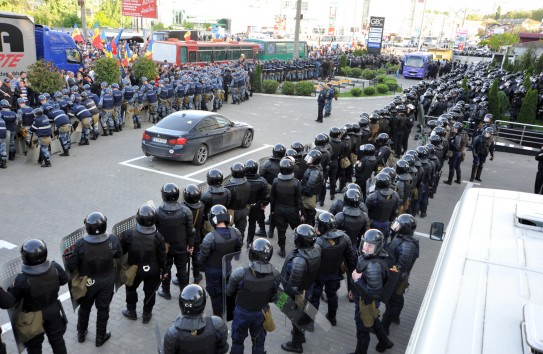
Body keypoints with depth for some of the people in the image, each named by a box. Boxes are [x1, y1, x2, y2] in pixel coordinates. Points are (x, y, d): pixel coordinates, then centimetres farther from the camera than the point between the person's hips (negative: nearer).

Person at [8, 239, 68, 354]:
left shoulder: (23, 280, -34)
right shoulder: (55, 268, -24)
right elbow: (64, 279, -3)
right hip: (53, 312, 3)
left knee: (34, 345, 23)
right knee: (57, 339, 25)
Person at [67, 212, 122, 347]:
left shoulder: (80, 244, -29)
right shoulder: (113, 240, -25)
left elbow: (72, 265, -17)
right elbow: (119, 255, -6)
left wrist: (78, 273, 4)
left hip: (87, 281, 0)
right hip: (107, 281, 0)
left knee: (85, 307, 25)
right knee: (103, 308, 20)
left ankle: (81, 334, 46)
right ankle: (100, 337, 37)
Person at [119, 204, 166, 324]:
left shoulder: (128, 235, -24)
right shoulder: (157, 237, -24)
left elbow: (120, 252, -9)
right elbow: (162, 257, -13)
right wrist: (163, 270, 4)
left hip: (134, 270, 1)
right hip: (153, 270, 0)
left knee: (131, 288, 27)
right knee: (150, 292, 20)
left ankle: (131, 312, 43)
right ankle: (146, 315, 36)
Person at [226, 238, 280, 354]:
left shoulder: (240, 274, -32)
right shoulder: (274, 275, -23)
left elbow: (229, 293, -13)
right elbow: (273, 298, -8)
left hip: (242, 313, -2)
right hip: (261, 313, 2)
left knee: (238, 340, 24)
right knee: (259, 341, 26)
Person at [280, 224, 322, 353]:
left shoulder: (299, 260, -42)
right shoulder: (316, 248, -17)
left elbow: (294, 283, -30)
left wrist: (293, 296, -13)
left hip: (296, 293, -7)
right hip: (306, 287, 7)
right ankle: (299, 333, 55)